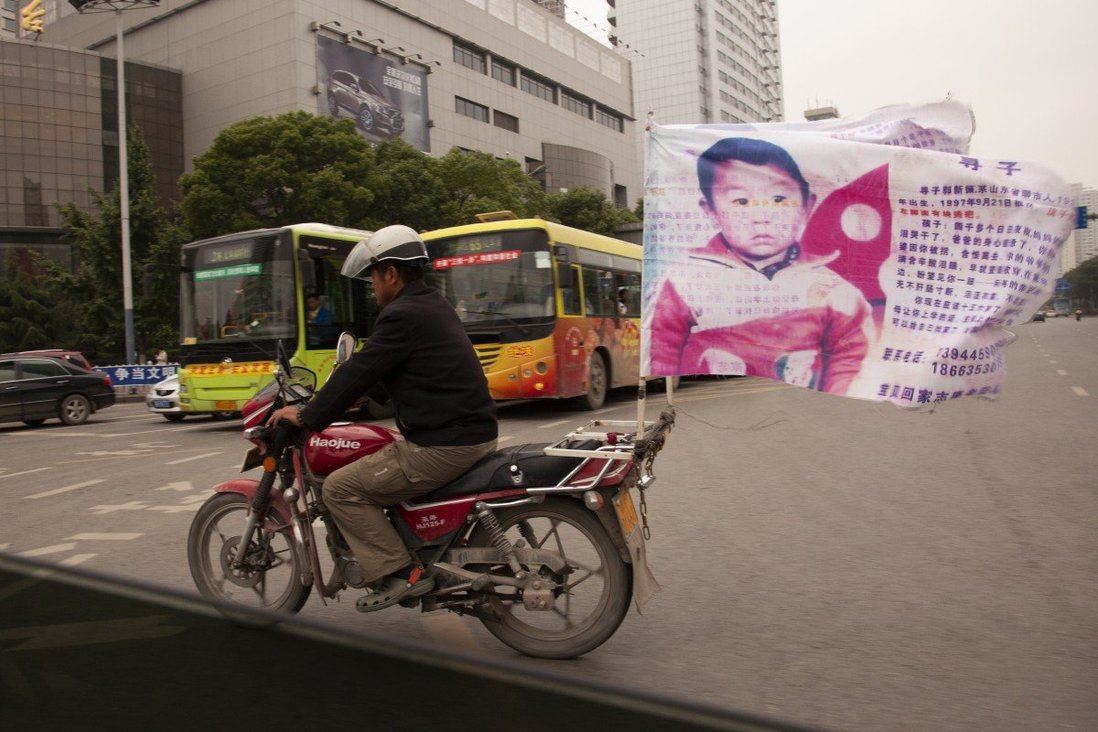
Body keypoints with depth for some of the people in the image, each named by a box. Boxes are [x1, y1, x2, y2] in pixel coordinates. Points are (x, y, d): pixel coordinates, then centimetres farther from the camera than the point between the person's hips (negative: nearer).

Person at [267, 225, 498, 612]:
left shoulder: (402, 315, -13)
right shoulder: (434, 305, 16)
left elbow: (360, 372, -12)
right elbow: (380, 371, 26)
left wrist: (307, 416, -1)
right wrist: (328, 398, 31)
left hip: (443, 446, -10)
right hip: (477, 432, 10)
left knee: (340, 489, -3)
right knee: (383, 464, 30)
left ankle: (398, 573, -1)